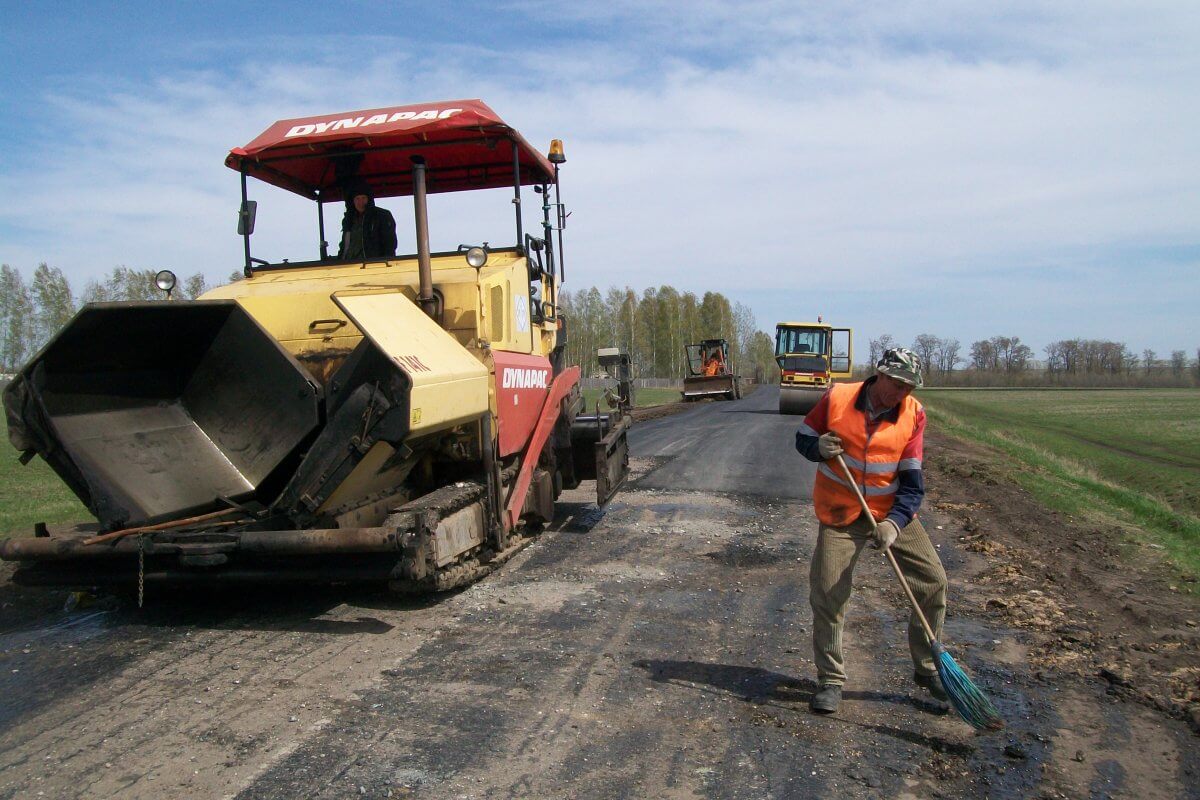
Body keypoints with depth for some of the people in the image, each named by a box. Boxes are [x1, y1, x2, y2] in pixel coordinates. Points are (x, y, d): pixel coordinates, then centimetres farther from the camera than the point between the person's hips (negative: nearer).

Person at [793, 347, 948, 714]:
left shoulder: (913, 414, -8)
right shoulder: (837, 397, -12)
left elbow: (912, 482, -11)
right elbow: (802, 439, 1)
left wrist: (894, 522, -26)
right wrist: (819, 447, -23)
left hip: (892, 512, 2)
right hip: (840, 515, -2)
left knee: (933, 581, 0)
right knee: (827, 595, -7)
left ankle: (927, 669, 22)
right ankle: (830, 680, 13)